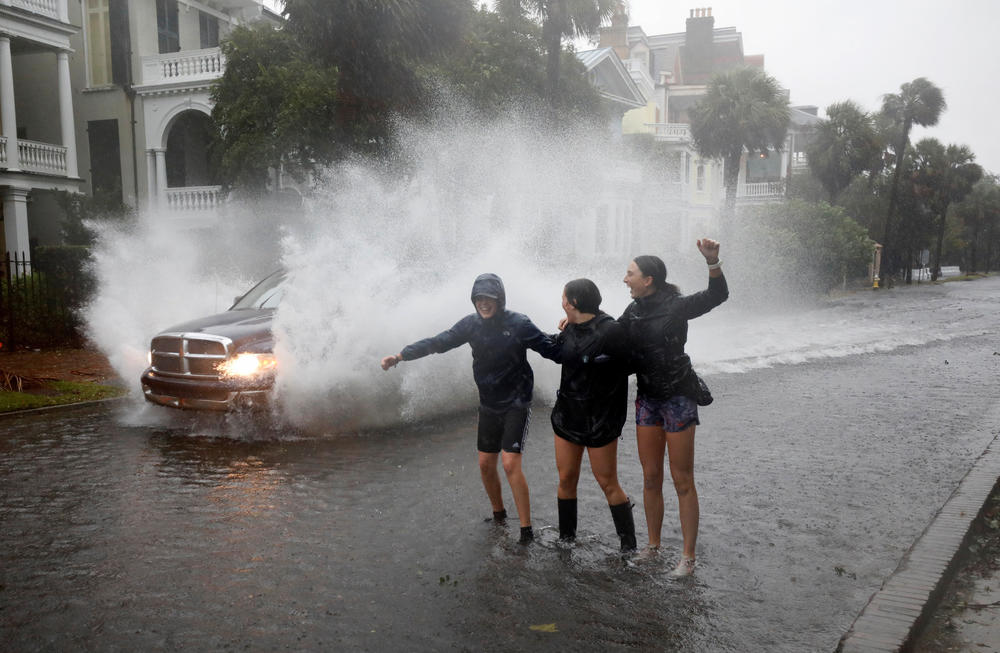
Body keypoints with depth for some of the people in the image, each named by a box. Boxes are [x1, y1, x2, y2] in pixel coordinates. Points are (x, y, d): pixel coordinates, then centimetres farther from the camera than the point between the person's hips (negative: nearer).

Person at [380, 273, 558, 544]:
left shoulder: (518, 324, -14)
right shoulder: (472, 324, -3)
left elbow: (550, 349, -11)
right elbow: (438, 342, -4)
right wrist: (401, 355, -9)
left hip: (516, 404, -5)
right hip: (489, 405, 5)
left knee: (510, 464, -14)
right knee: (486, 464, 10)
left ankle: (526, 529, -3)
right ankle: (498, 515, 34)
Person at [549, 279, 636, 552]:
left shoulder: (610, 331, -19)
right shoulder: (570, 329, 5)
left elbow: (632, 363, -13)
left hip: (599, 420, -7)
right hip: (567, 415, 7)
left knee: (608, 483, 2)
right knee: (566, 479, 12)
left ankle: (629, 545, 17)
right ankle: (566, 539, 27)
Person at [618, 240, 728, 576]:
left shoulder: (676, 306, -14)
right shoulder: (634, 310, 5)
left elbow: (717, 295, -27)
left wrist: (712, 262, -44)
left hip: (678, 398, -6)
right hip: (647, 399, 6)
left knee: (682, 481, 2)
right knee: (650, 478, 13)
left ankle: (688, 557, 13)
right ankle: (653, 547, 28)